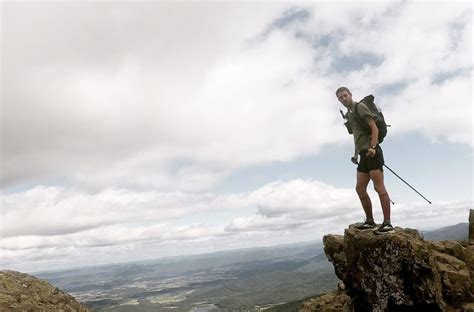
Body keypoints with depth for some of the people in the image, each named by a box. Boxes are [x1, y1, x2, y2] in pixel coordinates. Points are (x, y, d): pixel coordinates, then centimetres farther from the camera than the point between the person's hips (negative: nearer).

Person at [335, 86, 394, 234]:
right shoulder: (349, 114, 22)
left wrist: (372, 147, -22)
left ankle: (387, 223, -10)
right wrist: (356, 154, 20)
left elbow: (374, 128, -11)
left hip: (372, 152, -9)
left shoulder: (360, 107, -2)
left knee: (379, 187, -11)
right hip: (364, 155, 9)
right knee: (360, 188, 6)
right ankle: (370, 221, 13)